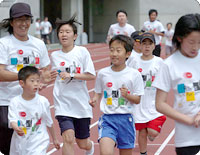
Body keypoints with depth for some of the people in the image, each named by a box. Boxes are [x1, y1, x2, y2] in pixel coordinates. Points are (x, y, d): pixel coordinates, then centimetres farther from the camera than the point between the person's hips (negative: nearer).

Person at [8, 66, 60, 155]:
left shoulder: (43, 101, -4)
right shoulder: (15, 102, -5)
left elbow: (49, 122, 8)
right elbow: (12, 120, -14)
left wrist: (54, 139, 18)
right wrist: (16, 128, -37)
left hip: (38, 143, -2)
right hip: (19, 142, 2)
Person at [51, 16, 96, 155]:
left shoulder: (82, 51, -3)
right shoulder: (55, 55, 5)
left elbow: (91, 76, -8)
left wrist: (71, 75, -17)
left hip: (81, 103, -1)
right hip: (63, 104, 1)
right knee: (68, 139, -20)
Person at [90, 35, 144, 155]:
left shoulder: (134, 74, -2)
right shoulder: (103, 73, 2)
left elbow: (137, 100, 2)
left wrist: (127, 95, -17)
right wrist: (95, 100, -7)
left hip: (126, 119, 0)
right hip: (108, 118, 0)